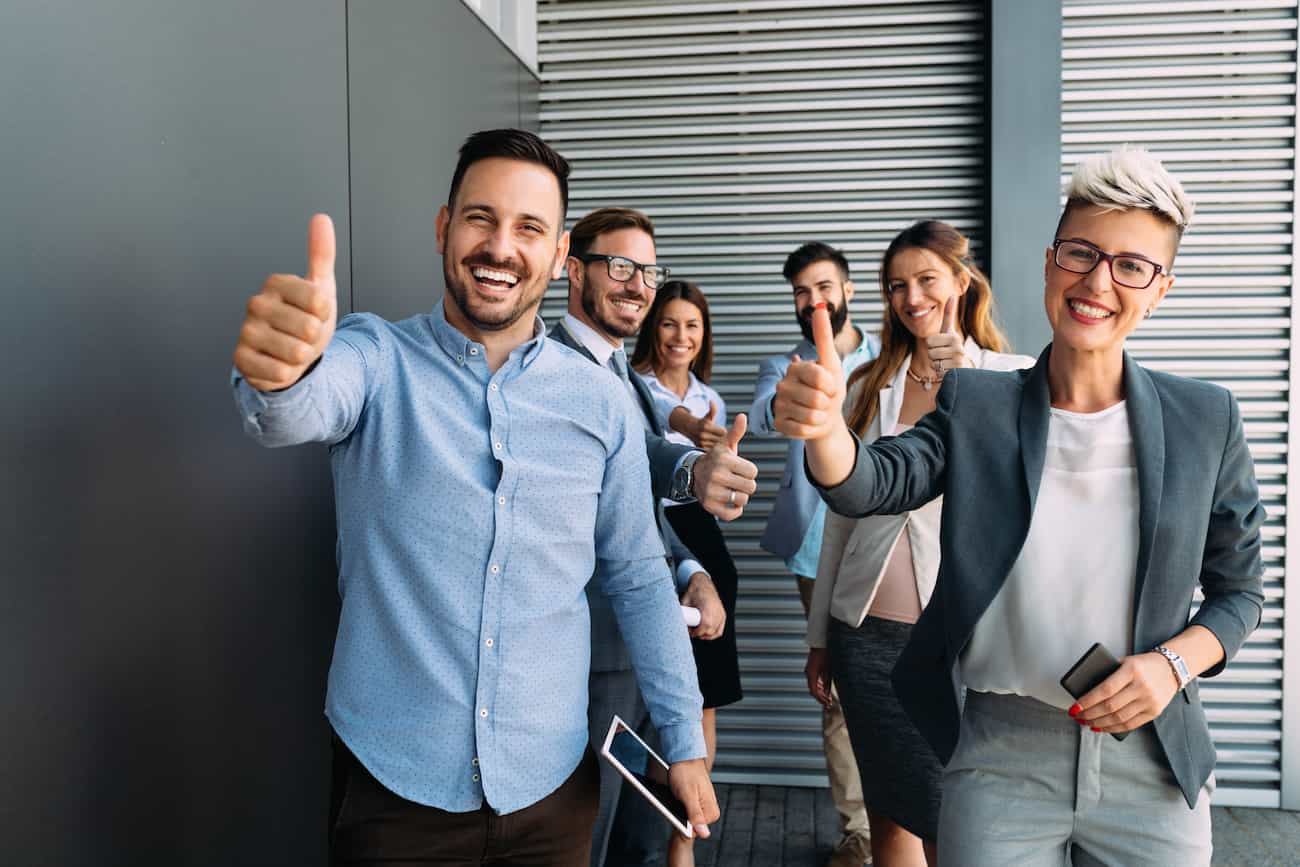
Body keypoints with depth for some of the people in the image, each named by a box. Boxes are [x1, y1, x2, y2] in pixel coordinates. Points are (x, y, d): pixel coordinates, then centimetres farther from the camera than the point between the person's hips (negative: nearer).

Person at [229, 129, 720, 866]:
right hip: (393, 783, -2)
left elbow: (639, 579, 5)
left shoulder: (602, 404, -3)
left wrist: (685, 741, 5)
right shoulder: (378, 361, -9)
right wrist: (283, 370, -53)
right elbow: (302, 407, -31)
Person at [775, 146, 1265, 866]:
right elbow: (874, 484, -20)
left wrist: (1172, 664, -11)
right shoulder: (975, 403, -3)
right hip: (1000, 761, -1)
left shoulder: (1206, 420, -2)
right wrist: (823, 425, -41)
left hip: (1152, 763, 1)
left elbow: (1239, 590, 7)